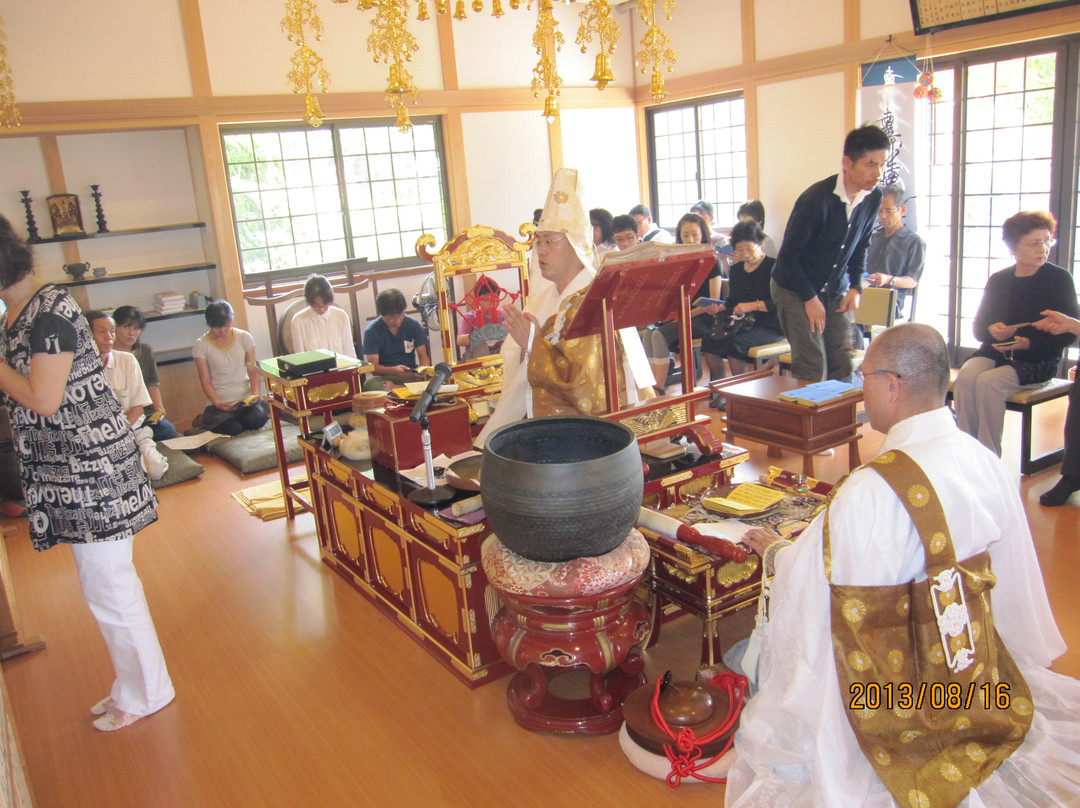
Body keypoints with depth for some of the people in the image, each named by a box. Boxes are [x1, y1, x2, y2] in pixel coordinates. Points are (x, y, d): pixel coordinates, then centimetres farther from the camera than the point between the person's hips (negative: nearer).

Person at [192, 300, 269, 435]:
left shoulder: (244, 337, 3)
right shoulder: (201, 346, -3)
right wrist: (217, 403, -20)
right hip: (219, 401, 0)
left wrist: (255, 393, -14)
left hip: (245, 397, 0)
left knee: (255, 421, -30)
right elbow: (205, 381, -4)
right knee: (233, 429, -25)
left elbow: (253, 371, 4)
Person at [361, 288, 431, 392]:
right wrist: (394, 370, -28)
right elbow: (372, 366, -7)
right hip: (384, 376, -1)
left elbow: (423, 355, 8)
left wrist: (422, 369, -17)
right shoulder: (371, 331, -3)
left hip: (411, 375, 1)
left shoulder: (413, 325, 6)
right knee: (370, 384, -39)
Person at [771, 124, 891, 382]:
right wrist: (810, 298, -15)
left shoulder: (873, 198, -3)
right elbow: (788, 256, -17)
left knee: (844, 366, 2)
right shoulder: (817, 199, -23)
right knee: (813, 371, -13)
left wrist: (855, 287, 1)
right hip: (795, 289, -6)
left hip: (835, 292, 6)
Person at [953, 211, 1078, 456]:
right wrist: (992, 330, -12)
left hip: (1039, 359, -3)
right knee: (966, 377, -29)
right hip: (995, 352, 4)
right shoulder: (998, 280, 12)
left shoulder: (1059, 278, 1)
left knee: (988, 382, -32)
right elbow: (978, 328, 12)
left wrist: (1029, 343, -19)